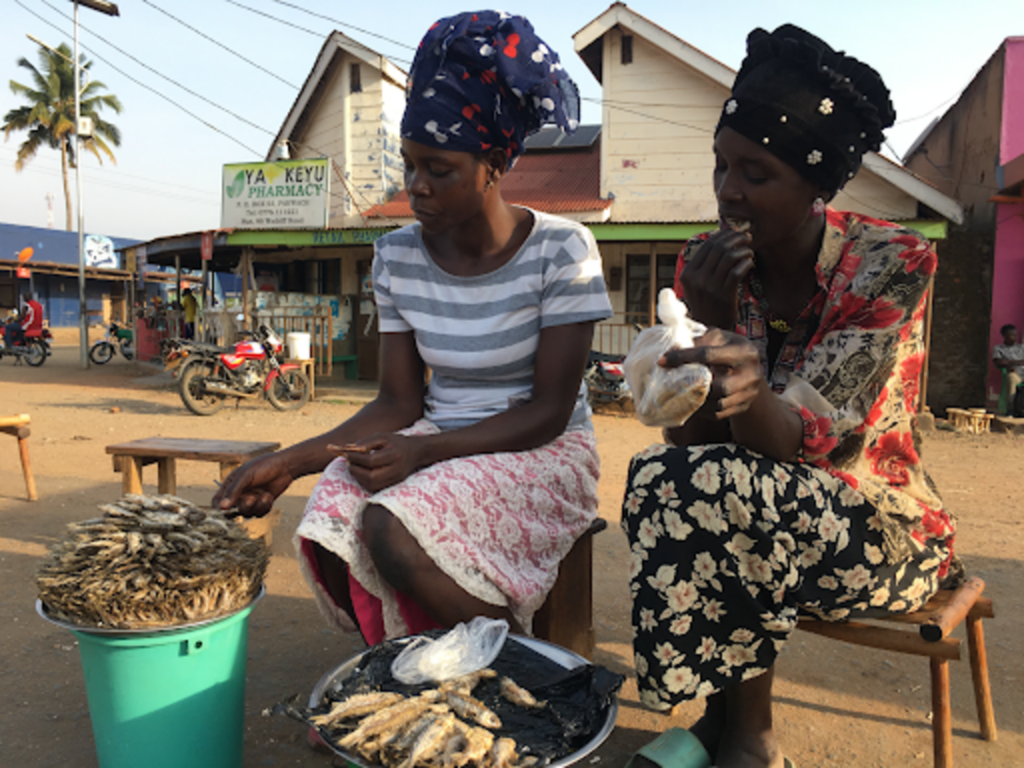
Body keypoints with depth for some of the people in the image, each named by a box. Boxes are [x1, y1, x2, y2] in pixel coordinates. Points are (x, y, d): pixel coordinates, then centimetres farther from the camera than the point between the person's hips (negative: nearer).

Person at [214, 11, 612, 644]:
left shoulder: (560, 250, -13)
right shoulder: (397, 257, 1)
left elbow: (550, 410, -14)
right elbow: (399, 403, 2)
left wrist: (424, 452, -25)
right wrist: (292, 461, -11)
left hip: (541, 451, -4)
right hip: (435, 443, 4)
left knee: (393, 528, -30)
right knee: (331, 527, -25)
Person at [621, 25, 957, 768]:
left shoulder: (891, 264, -17)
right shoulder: (707, 266, -5)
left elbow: (799, 440, -26)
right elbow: (692, 438, -11)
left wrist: (751, 395, -49)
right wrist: (711, 322, -27)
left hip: (879, 526, -4)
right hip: (764, 505, 4)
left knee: (710, 491, -30)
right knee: (662, 478, -26)